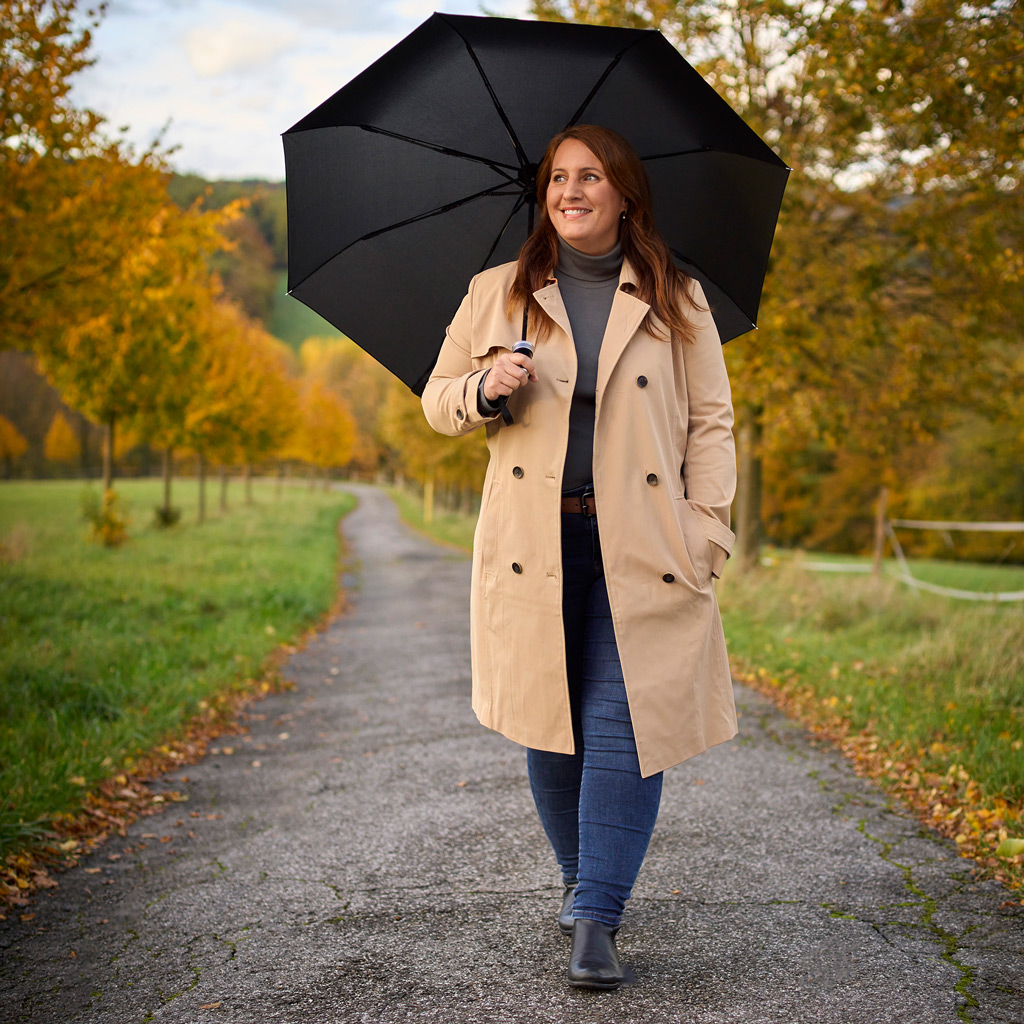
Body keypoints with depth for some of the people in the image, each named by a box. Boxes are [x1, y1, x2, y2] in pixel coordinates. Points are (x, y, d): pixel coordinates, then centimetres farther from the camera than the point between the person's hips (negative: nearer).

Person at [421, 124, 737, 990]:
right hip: (534, 545, 2)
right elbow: (437, 400, 15)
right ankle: (581, 878, 29)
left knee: (623, 724, -9)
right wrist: (485, 390, -8)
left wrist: (707, 529, -3)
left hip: (640, 551, -1)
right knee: (550, 722, 8)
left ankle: (597, 919, -4)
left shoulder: (676, 301, 9)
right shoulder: (497, 294, 11)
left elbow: (712, 424, 8)